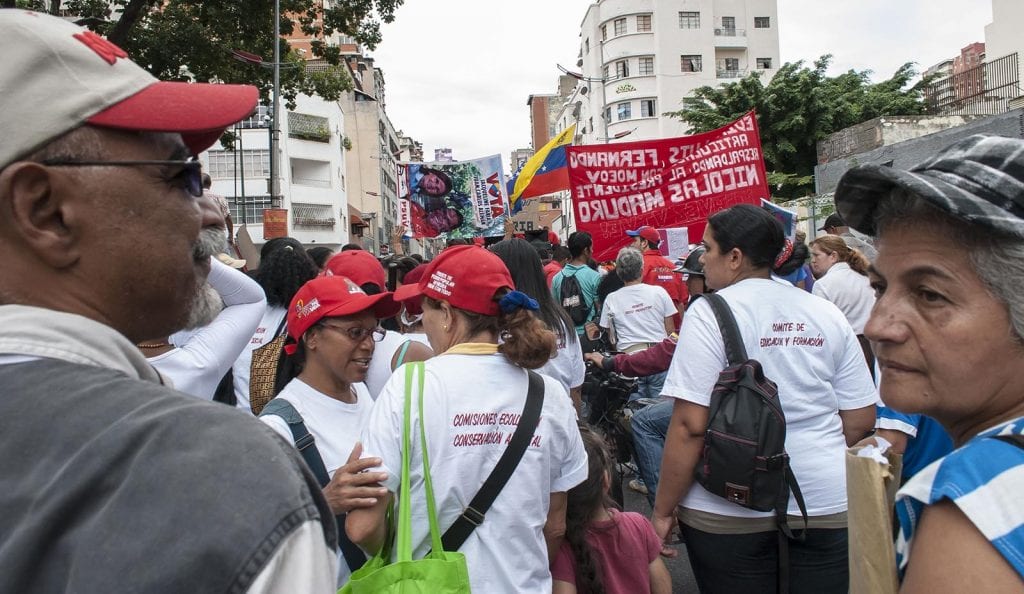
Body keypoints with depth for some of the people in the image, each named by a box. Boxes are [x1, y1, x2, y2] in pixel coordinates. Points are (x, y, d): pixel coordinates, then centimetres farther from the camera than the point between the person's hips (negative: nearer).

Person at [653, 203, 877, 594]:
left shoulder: (710, 312, -11)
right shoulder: (827, 314, 4)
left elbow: (690, 425, -17)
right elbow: (861, 419, 6)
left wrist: (663, 510, -8)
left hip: (729, 508, -4)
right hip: (826, 504, 4)